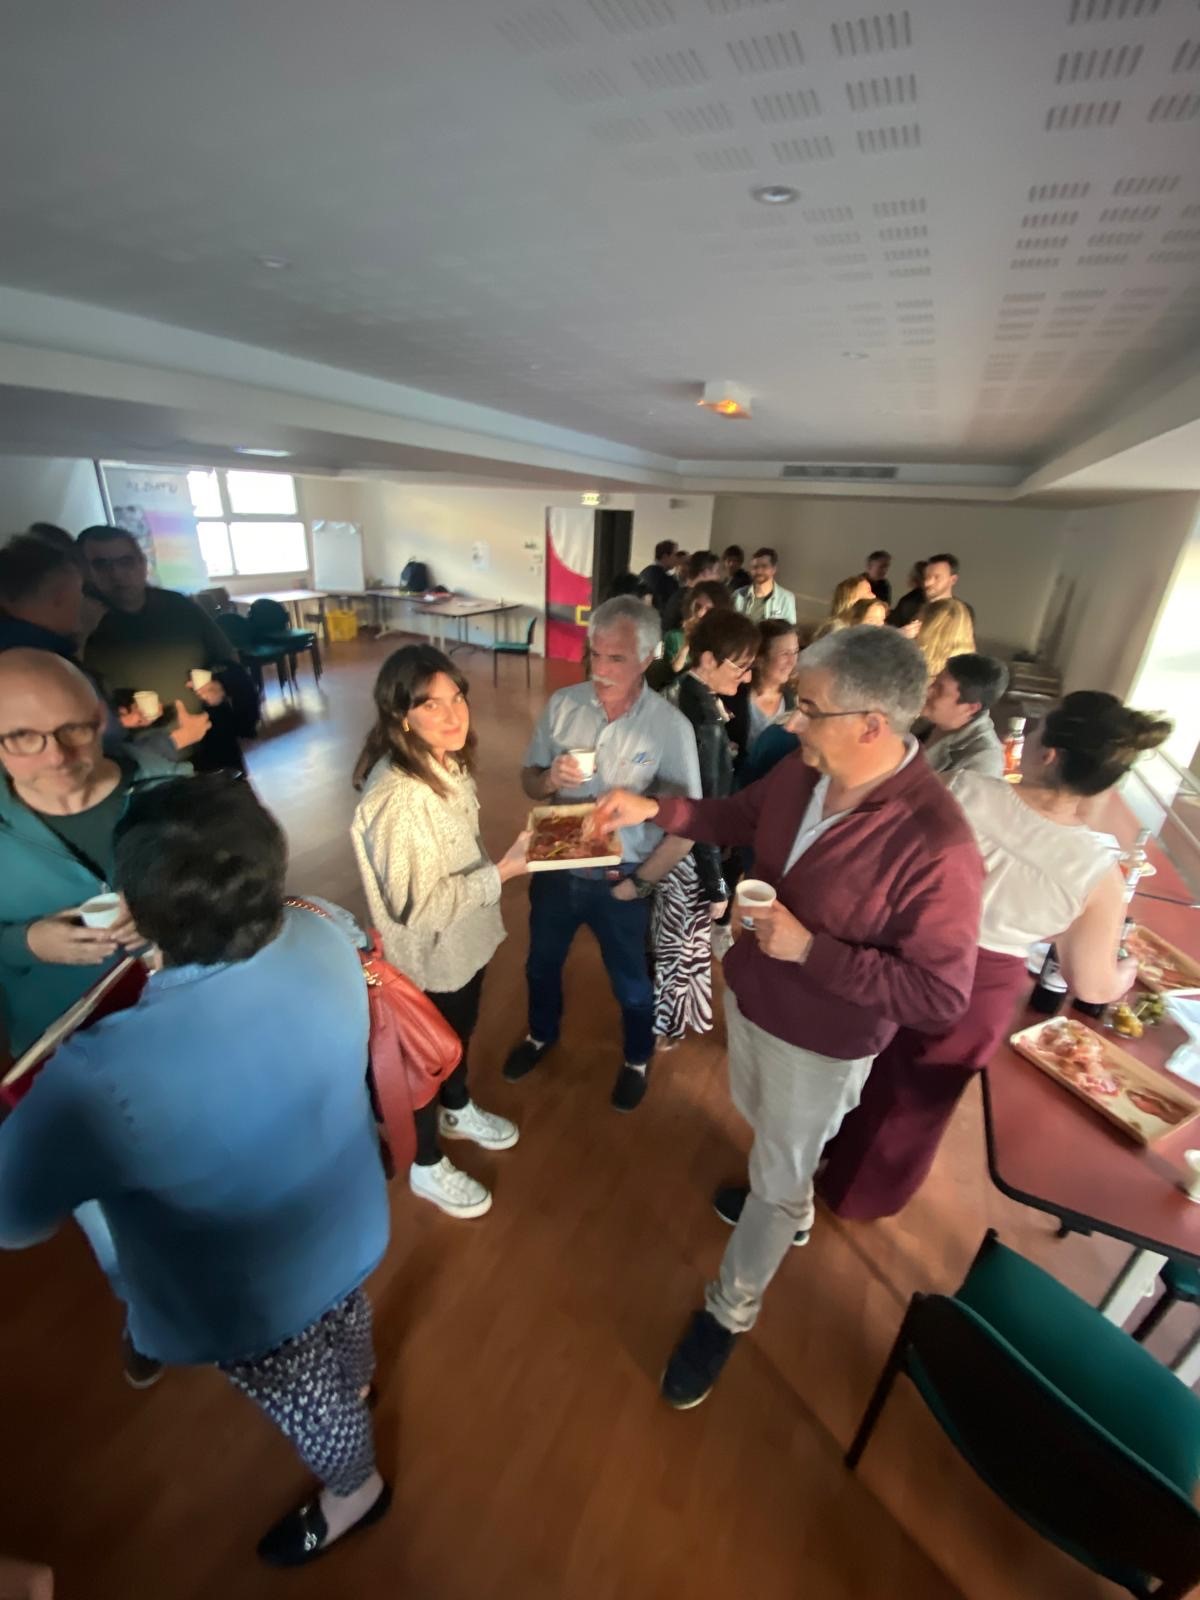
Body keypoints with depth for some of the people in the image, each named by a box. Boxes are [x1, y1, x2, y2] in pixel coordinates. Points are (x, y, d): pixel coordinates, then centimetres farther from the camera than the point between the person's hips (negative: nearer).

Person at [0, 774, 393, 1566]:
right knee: (342, 1316, 38)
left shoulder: (104, 1077, -42)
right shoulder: (325, 941, -26)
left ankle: (354, 1490, 63)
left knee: (298, 1394, 31)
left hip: (256, 1302, -4)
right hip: (348, 1222, 5)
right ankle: (356, 1384, 72)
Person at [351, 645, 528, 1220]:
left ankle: (459, 1111, 61)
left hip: (466, 938, 7)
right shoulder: (395, 799, -34)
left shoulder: (448, 761, -7)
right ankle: (426, 1167, 47)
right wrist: (502, 872, -28)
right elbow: (418, 905, -29)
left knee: (461, 1032, 30)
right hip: (428, 956, -7)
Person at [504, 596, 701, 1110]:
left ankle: (638, 1059, 52)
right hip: (555, 867, 3)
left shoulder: (671, 726, -19)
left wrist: (640, 882, -14)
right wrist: (549, 780, -23)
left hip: (620, 880, -3)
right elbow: (528, 780, -1)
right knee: (542, 963, 26)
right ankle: (542, 1034, 58)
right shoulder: (563, 703, -10)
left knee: (630, 982, 21)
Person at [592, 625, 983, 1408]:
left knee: (777, 1179, 19)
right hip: (749, 994, 7)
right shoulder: (803, 771, -13)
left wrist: (809, 950, -33)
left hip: (821, 1042, -6)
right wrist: (655, 809, -6)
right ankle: (791, 1206, 67)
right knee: (768, 1131, 33)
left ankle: (729, 1312, 47)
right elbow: (739, 818, 6)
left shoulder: (937, 844, -33)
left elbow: (941, 997, -27)